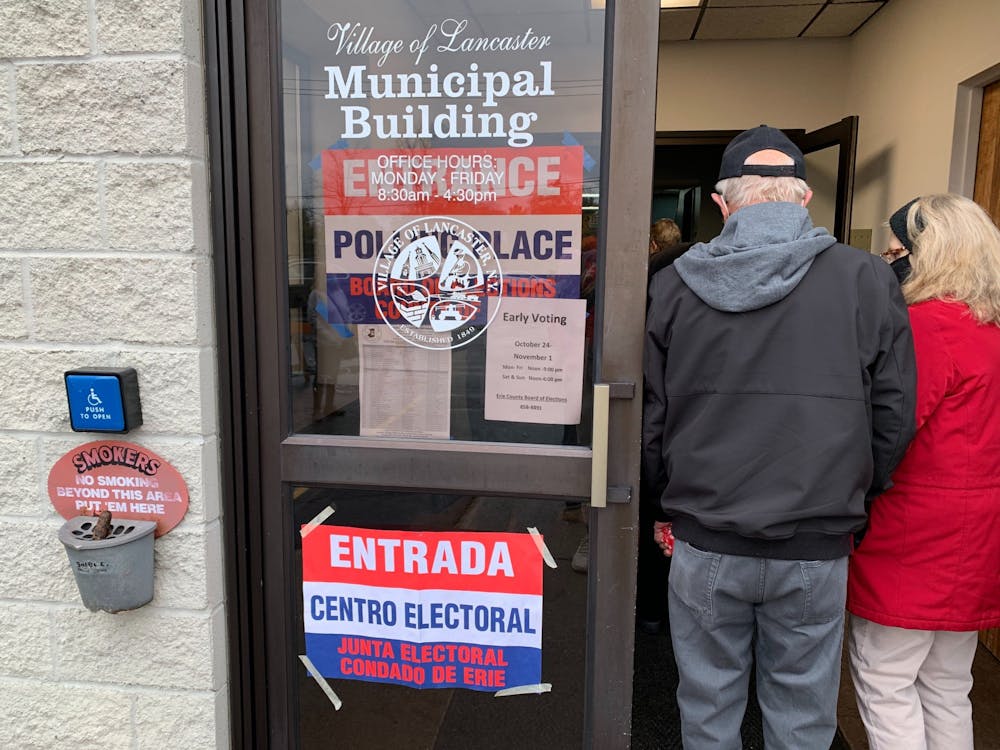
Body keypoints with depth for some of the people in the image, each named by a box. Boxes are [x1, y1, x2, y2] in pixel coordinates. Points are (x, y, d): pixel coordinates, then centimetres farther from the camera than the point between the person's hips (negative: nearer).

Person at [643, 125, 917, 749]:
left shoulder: (675, 284, -5)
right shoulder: (866, 280, -6)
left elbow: (649, 417, 0)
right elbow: (895, 417, -2)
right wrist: (849, 500, 13)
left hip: (706, 543, 1)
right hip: (816, 549, 0)